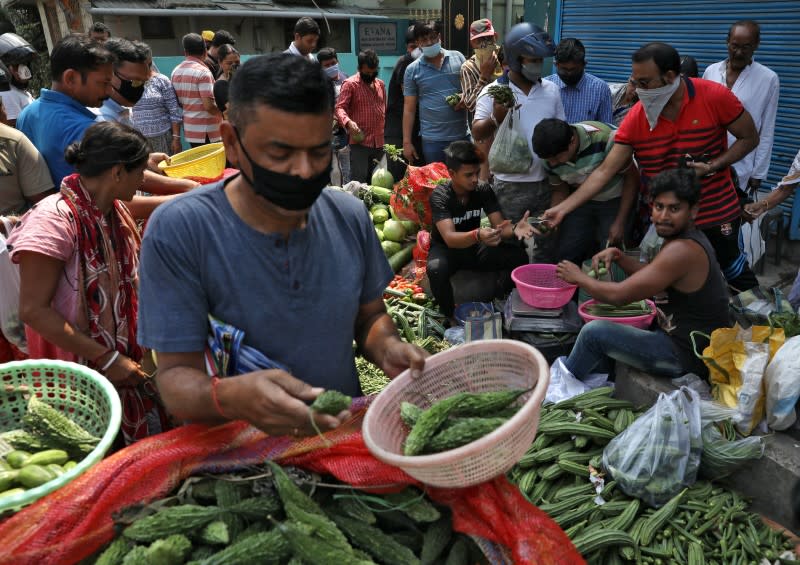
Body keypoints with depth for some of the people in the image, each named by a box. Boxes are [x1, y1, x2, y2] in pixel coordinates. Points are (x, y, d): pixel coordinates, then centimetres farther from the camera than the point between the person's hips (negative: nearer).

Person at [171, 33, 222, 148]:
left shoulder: (176, 71, 7)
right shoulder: (203, 72, -16)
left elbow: (177, 101, 13)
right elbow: (208, 106, -21)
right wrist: (222, 114, -4)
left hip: (189, 128, 7)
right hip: (206, 130, -7)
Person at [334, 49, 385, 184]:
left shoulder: (380, 84, 16)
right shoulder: (350, 84, -5)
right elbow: (339, 107, -14)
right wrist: (348, 122, -34)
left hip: (379, 143, 6)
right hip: (359, 142, -6)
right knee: (358, 182, -8)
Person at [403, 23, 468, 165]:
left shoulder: (458, 57, 6)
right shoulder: (412, 70, 1)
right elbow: (409, 109, 2)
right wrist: (407, 142, -3)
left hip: (462, 135, 2)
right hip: (432, 140, -2)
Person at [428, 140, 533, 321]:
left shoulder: (483, 189, -10)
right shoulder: (440, 195, -23)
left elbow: (499, 225, -15)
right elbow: (450, 238, -36)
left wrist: (514, 228, -40)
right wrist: (477, 236, -58)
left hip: (475, 247, 4)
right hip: (446, 248, -4)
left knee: (518, 256, -20)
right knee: (436, 269, -39)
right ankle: (449, 316, -12)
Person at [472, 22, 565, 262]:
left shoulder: (552, 90, 6)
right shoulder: (493, 91, -6)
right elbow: (477, 133, -12)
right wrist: (496, 118, -32)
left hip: (548, 182, 4)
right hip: (511, 185, -4)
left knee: (548, 247, 14)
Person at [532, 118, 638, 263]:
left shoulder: (604, 138, -31)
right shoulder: (550, 157, -16)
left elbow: (632, 177, -18)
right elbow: (560, 191, 2)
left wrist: (620, 223, -18)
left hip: (616, 199, -4)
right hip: (583, 201, 4)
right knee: (566, 254, -2)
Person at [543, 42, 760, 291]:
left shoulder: (714, 96, -15)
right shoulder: (635, 118, -10)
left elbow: (749, 138, -2)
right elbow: (604, 172, -11)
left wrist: (712, 166, -19)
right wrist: (562, 209, -18)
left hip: (717, 216, -1)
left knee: (734, 270, 15)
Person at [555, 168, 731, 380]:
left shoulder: (682, 250, -25)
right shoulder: (691, 237, 6)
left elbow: (619, 295, -24)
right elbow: (652, 275, 18)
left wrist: (579, 278, -8)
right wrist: (617, 255, 0)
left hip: (688, 357, -11)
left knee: (594, 332, -8)